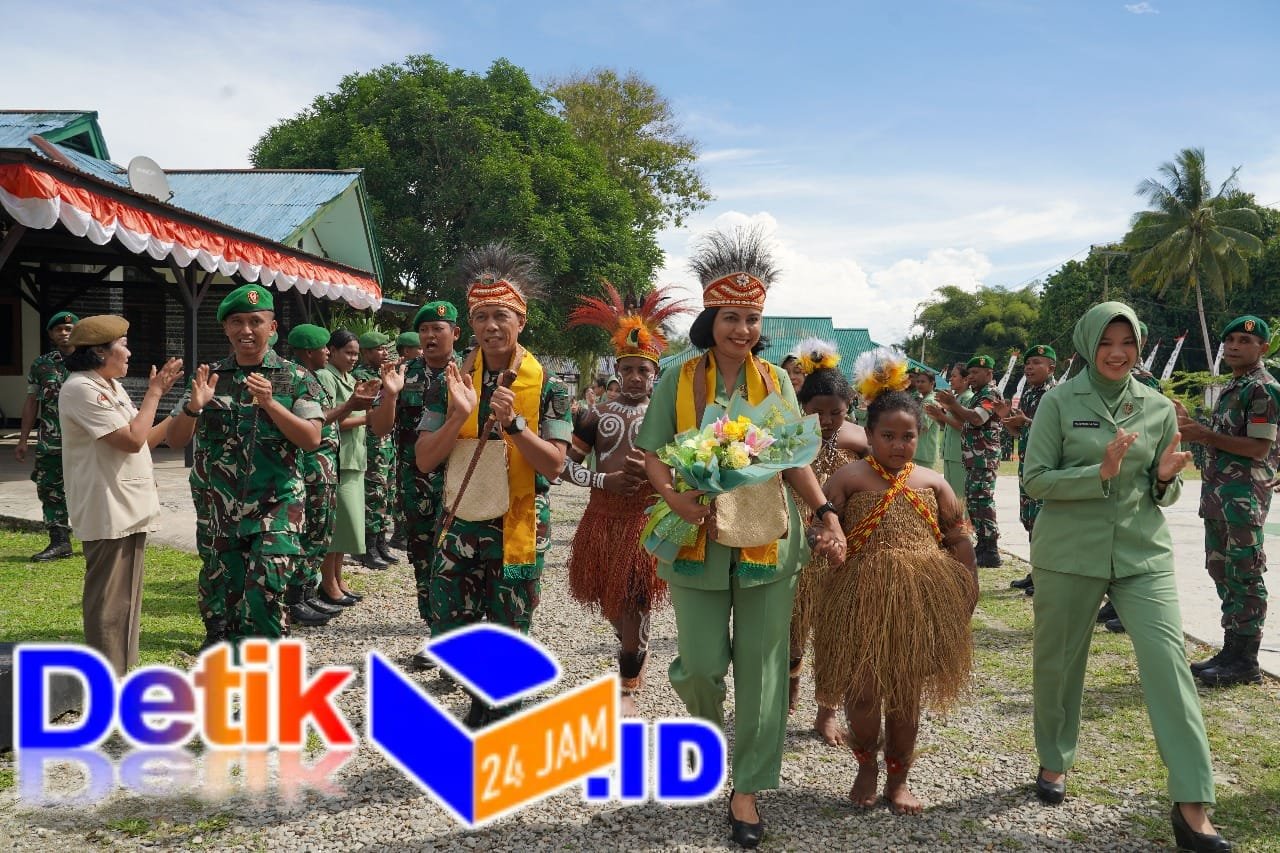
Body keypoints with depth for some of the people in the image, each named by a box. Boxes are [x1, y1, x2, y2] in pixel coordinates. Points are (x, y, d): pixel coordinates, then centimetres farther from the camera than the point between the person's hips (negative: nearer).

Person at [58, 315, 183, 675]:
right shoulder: (81, 389, -16)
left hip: (129, 508, 10)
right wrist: (154, 393, -11)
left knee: (125, 598, 17)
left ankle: (119, 673, 28)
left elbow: (141, 440, 14)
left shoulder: (111, 387, 14)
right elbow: (132, 440, -21)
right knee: (109, 602, -3)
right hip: (107, 513, -10)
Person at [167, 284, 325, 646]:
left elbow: (312, 440, -11)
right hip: (226, 508, 4)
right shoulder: (210, 377, 5)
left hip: (278, 504, -4)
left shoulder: (295, 377, -3)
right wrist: (194, 406, -18)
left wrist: (269, 402, -23)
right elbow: (176, 440, 2)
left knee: (263, 593, -19)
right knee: (233, 599, 12)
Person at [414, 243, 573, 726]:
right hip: (460, 523, 3)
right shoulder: (453, 380, 0)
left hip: (517, 527, -2)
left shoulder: (546, 385, -7)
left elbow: (554, 465, -11)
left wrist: (513, 424, -25)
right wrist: (460, 415, -20)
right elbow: (424, 461, -5)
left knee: (507, 641, 8)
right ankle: (484, 696, 35)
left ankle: (499, 714, 29)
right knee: (447, 632, 8)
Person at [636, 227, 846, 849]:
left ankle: (747, 787, 19)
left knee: (760, 667, 4)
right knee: (702, 664, 1)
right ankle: (708, 726, 37)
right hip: (697, 541, -1)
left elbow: (796, 460, 8)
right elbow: (653, 454, 0)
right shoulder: (678, 380, 0)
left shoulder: (775, 381, 5)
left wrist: (827, 515, -5)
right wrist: (674, 498, -19)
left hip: (766, 542, 1)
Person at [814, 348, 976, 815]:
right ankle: (866, 764, 26)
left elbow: (958, 539, 13)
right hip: (862, 600, -2)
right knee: (862, 690, -2)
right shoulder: (849, 478, -1)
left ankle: (898, 778, 28)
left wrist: (967, 587, 4)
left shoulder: (932, 482, 9)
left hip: (920, 601, 3)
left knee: (907, 693, 10)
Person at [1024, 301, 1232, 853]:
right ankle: (1055, 762, 35)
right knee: (1058, 660, 11)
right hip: (1069, 552, -1)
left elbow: (1164, 495, 13)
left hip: (1143, 553, 2)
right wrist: (1100, 473, -20)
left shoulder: (1159, 408, 6)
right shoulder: (1059, 402, -4)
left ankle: (1191, 805, -3)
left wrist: (1165, 479, -10)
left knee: (1168, 660, -9)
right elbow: (1035, 480, -7)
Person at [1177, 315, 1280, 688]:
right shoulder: (1230, 389, 18)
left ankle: (1245, 662, 3)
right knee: (1222, 571, 13)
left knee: (1245, 577, -4)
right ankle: (1232, 650, 22)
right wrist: (1192, 429, 8)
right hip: (1218, 490, 10)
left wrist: (1206, 434, -21)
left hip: (1245, 494, -10)